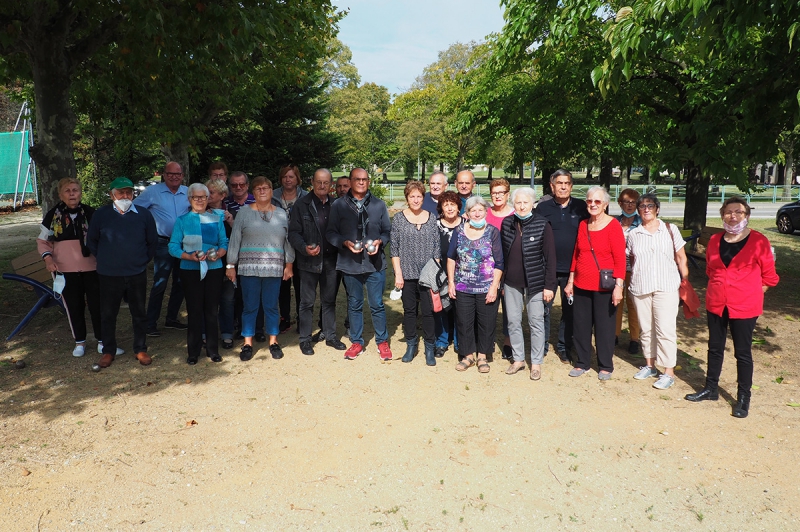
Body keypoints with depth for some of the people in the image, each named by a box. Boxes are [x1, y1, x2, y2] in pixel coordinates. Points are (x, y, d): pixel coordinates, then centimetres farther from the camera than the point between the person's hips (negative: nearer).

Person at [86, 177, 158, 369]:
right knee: (108, 314, 10)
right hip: (109, 275, 0)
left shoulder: (144, 215, -2)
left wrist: (142, 261, 5)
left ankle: (140, 350, 23)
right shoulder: (100, 215, -2)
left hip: (137, 275, 0)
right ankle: (108, 351, 25)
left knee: (139, 313, 10)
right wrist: (104, 259, 7)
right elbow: (91, 241, 10)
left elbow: (153, 242, 8)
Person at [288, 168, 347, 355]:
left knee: (329, 300, 13)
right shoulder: (302, 204, -3)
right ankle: (305, 339, 15)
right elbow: (294, 232, -6)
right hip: (310, 259, -3)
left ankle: (330, 336, 25)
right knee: (307, 301, 4)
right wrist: (305, 248, -21)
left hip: (331, 259, 3)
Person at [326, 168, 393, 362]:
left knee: (377, 304, 5)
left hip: (375, 263, 0)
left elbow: (387, 231, 8)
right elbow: (330, 232, 1)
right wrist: (346, 243, -15)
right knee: (354, 305, 12)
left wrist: (380, 242, -11)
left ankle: (382, 342, 21)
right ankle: (356, 342, 26)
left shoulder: (379, 205, 2)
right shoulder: (338, 205, 0)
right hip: (350, 264, 0)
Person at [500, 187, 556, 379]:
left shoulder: (542, 224, -9)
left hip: (535, 282, -3)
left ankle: (536, 363, 16)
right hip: (511, 282, 4)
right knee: (513, 321, 10)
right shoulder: (506, 223, 2)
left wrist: (549, 285, -11)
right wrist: (500, 281, 6)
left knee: (536, 322, 4)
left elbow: (550, 257, -8)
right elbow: (502, 253, 6)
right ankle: (518, 359, 25)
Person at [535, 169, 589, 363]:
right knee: (544, 309, 3)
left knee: (569, 310, 11)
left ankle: (564, 348, 25)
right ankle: (541, 347, 17)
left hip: (572, 269, 1)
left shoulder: (581, 207, 3)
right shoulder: (543, 207, 1)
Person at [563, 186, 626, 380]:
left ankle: (605, 366, 22)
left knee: (604, 326, 6)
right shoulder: (583, 225, 8)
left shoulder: (613, 225, -8)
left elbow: (620, 259, -11)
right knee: (581, 326, 10)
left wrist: (618, 286, -17)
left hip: (604, 287, -5)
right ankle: (582, 363, 26)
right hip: (581, 285, 5)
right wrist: (570, 281, 13)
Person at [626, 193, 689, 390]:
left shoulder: (670, 230, 2)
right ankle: (649, 365, 25)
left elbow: (681, 258, 5)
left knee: (666, 329, -4)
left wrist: (686, 281, 2)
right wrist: (631, 284, 12)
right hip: (640, 288, 3)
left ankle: (669, 372, 3)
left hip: (666, 287, -3)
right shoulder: (633, 234, 7)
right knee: (646, 328, 11)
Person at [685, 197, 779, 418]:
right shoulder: (714, 241, 5)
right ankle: (711, 388, 29)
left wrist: (749, 294, -4)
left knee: (742, 352, 5)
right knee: (715, 347, 15)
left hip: (744, 307, -4)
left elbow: (769, 276, -2)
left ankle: (743, 398, 18)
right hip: (716, 304, 4)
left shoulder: (758, 241, -8)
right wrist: (718, 289, 10)